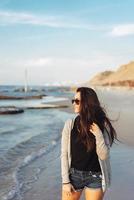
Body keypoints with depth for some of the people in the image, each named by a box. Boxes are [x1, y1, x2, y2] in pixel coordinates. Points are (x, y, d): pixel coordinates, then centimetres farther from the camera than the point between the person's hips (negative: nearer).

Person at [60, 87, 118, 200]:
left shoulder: (103, 125, -8)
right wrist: (65, 181, -5)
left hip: (96, 178, 0)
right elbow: (64, 154, -4)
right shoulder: (70, 124, -7)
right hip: (74, 174, 1)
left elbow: (103, 155, -10)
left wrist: (98, 134, -21)